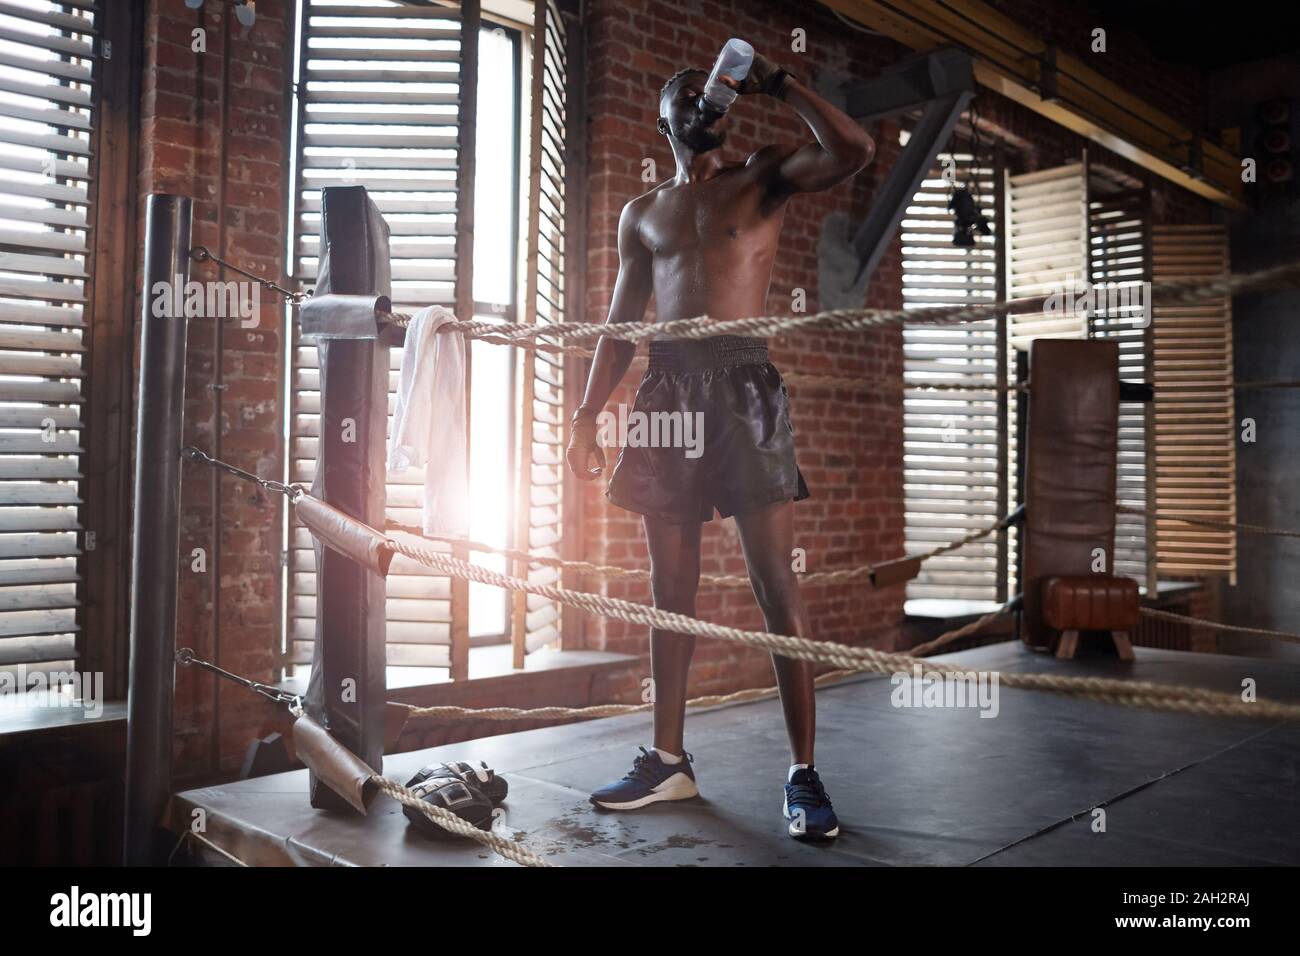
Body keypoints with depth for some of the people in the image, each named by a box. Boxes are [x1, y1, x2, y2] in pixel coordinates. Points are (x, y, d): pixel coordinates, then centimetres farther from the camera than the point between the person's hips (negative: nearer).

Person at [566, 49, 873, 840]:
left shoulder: (765, 178, 11)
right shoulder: (642, 213, 20)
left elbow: (854, 151, -8)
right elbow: (620, 324, 17)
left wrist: (776, 83, 0)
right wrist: (590, 412, 8)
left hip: (744, 386, -3)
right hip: (666, 392, 4)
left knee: (776, 582, -8)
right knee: (671, 586, 6)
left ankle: (804, 775, -2)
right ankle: (670, 760, 16)